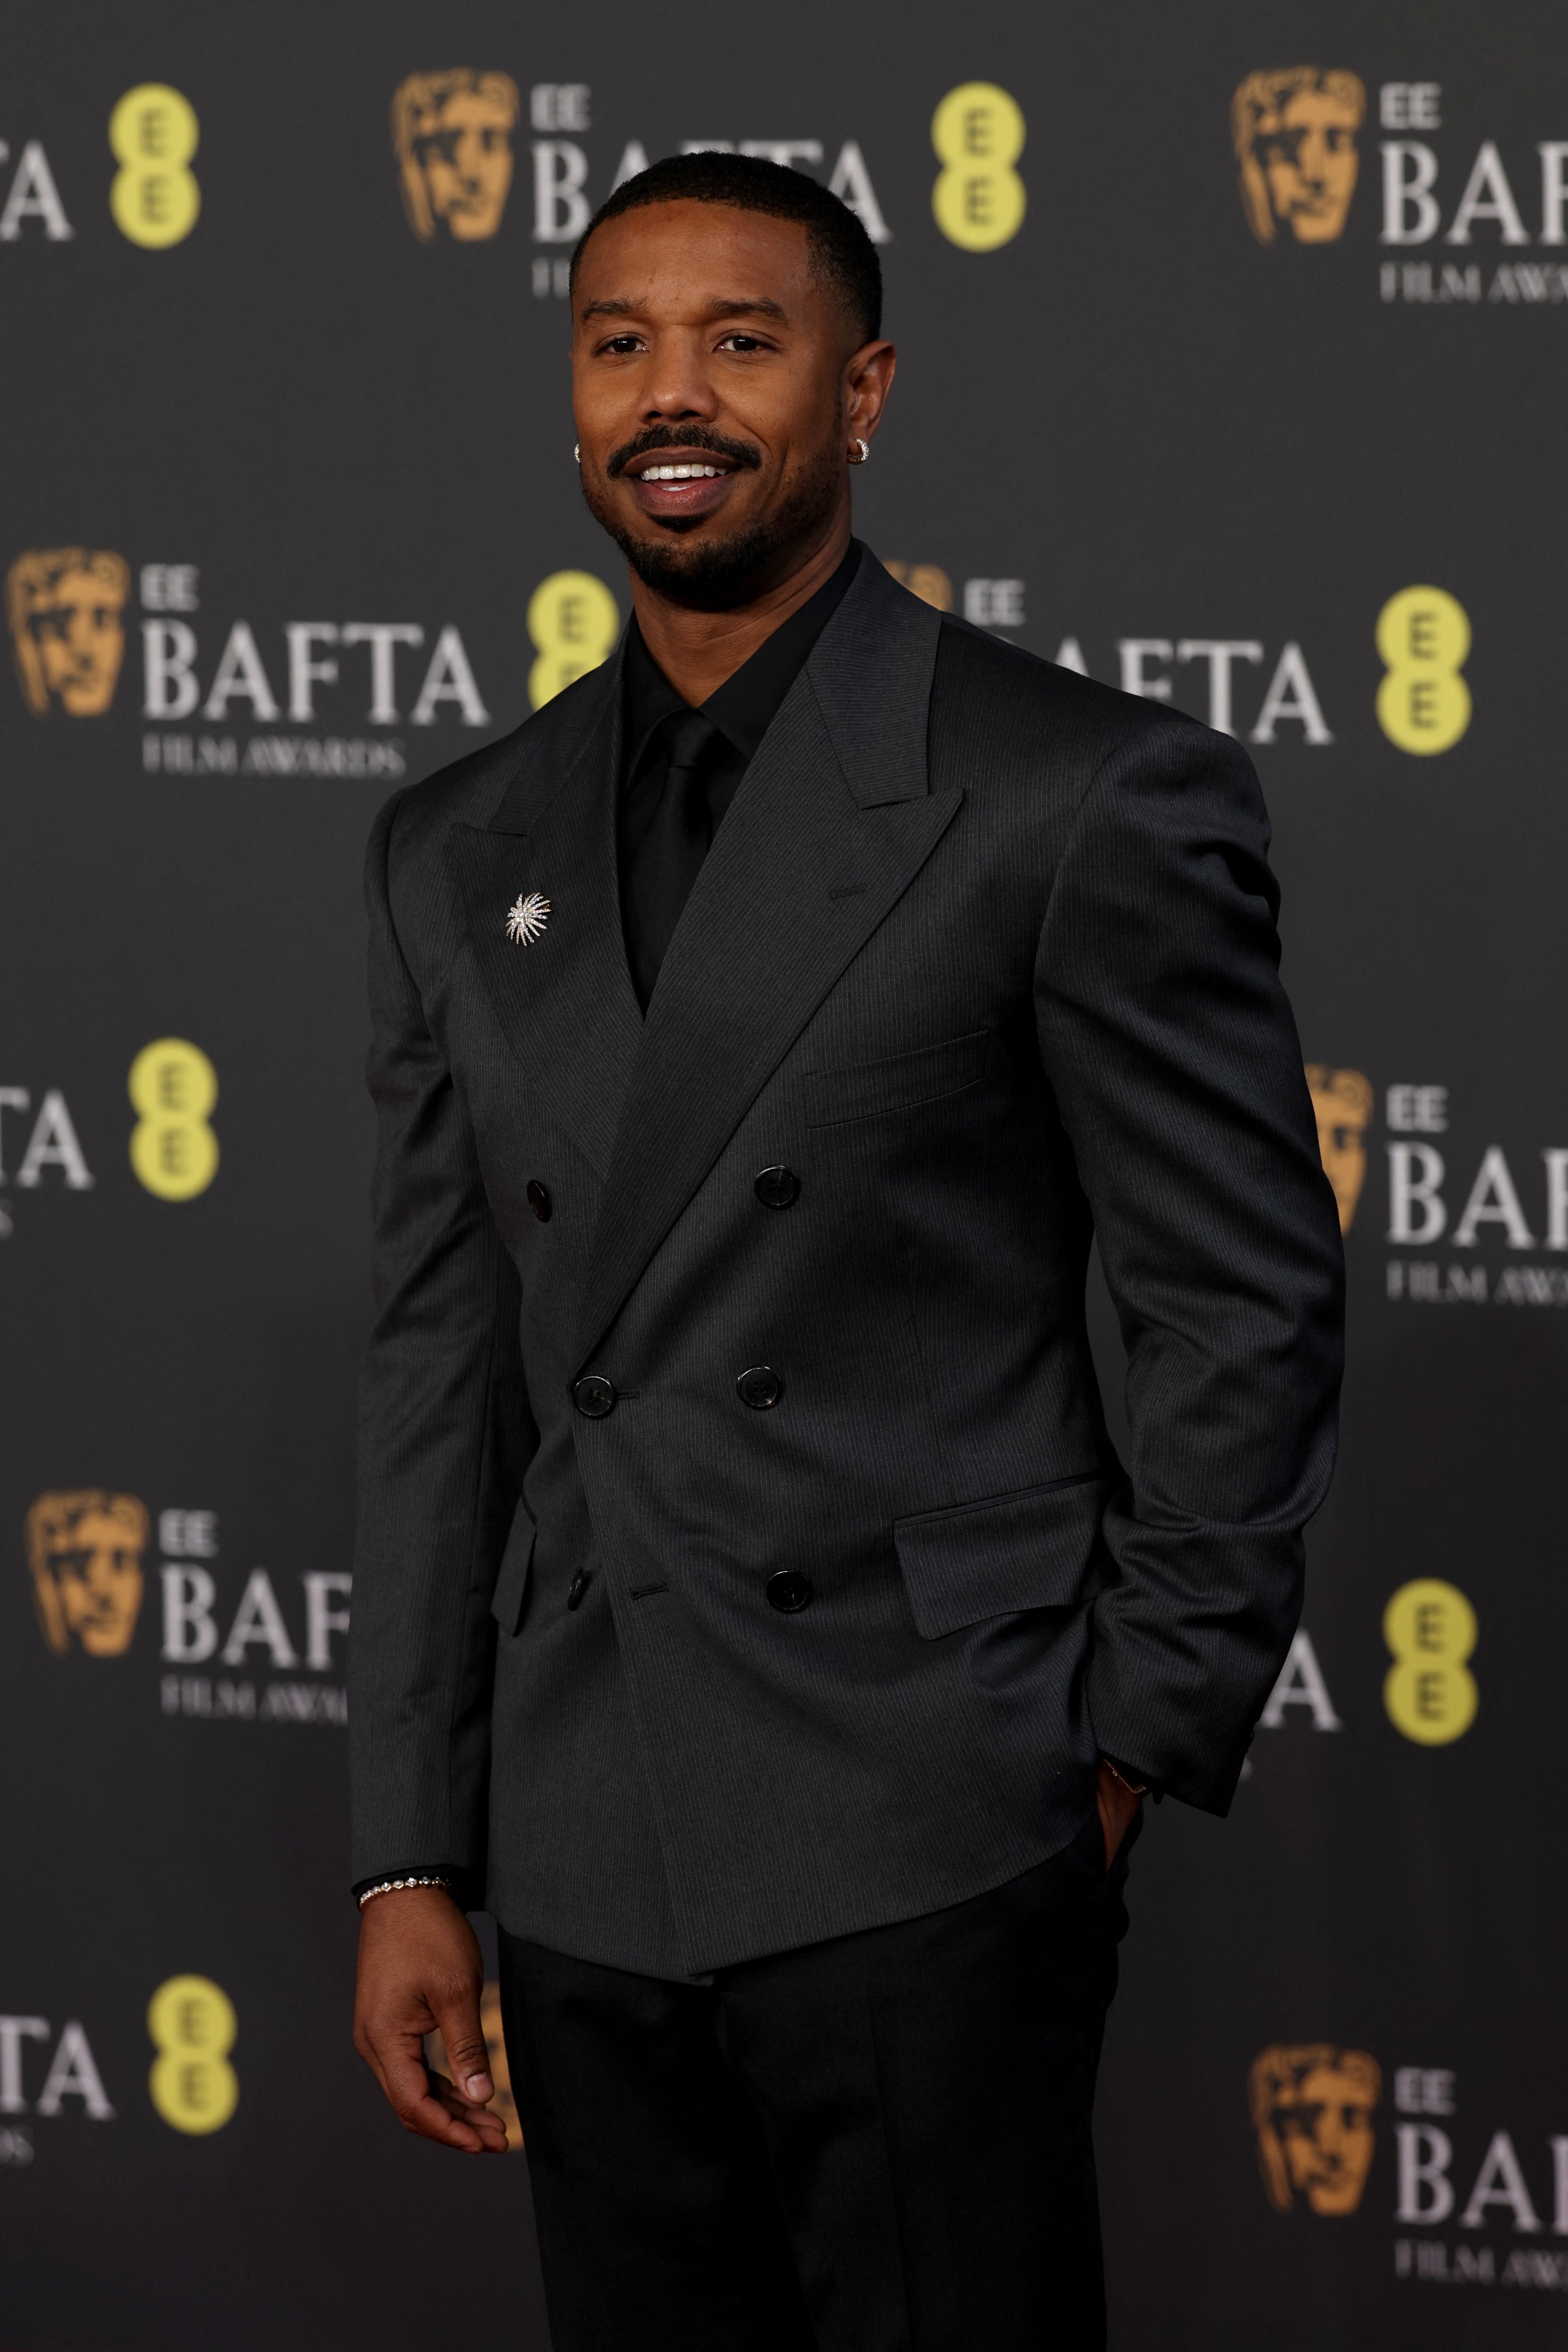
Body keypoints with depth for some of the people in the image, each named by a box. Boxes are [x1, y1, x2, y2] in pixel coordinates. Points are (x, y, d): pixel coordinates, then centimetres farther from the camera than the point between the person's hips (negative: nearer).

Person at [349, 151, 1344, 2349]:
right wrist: (409, 1861, 9)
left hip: (923, 1848, -5)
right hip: (588, 1892, 5)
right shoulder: (463, 851, 13)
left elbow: (1251, 1304, -2)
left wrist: (1135, 1752, -5)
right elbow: (444, 1369, 13)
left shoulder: (1085, 797, -4)